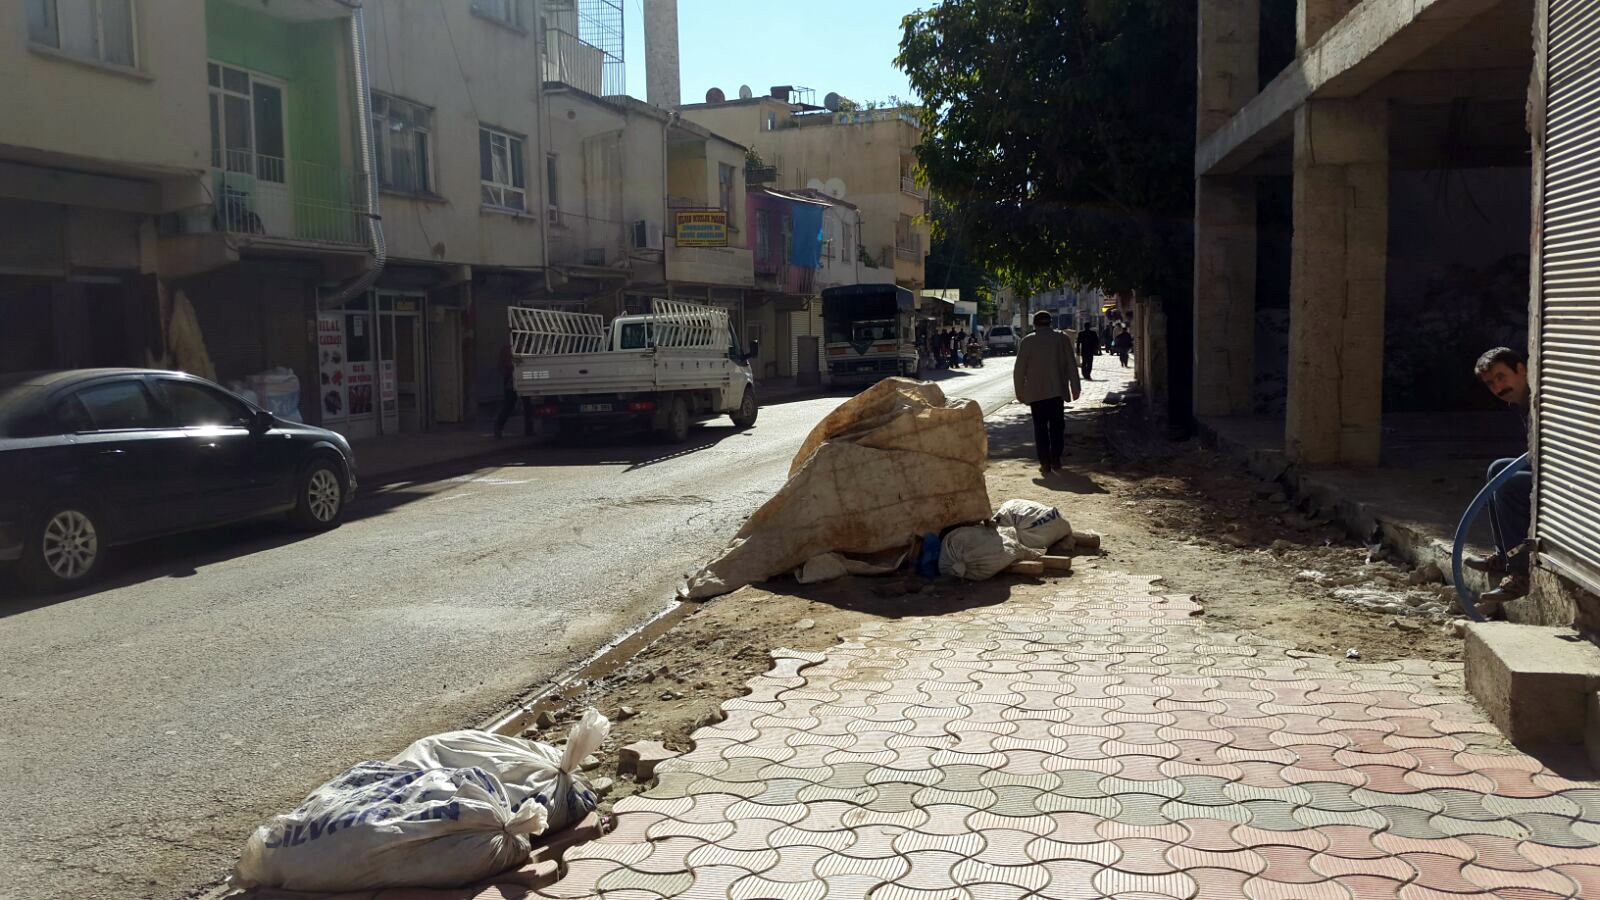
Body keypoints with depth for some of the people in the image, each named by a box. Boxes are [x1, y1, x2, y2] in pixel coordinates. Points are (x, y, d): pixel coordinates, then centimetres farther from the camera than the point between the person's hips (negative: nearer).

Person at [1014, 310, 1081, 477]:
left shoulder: (1028, 341, -4)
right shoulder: (1062, 338, 1)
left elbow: (1019, 369, -3)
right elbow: (1072, 365, 0)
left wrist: (1020, 392, 6)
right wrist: (1075, 387, 6)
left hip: (1036, 392, -2)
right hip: (1057, 390, 2)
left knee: (1040, 427, 3)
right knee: (1057, 425, 14)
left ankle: (1045, 463, -2)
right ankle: (1056, 460, 16)